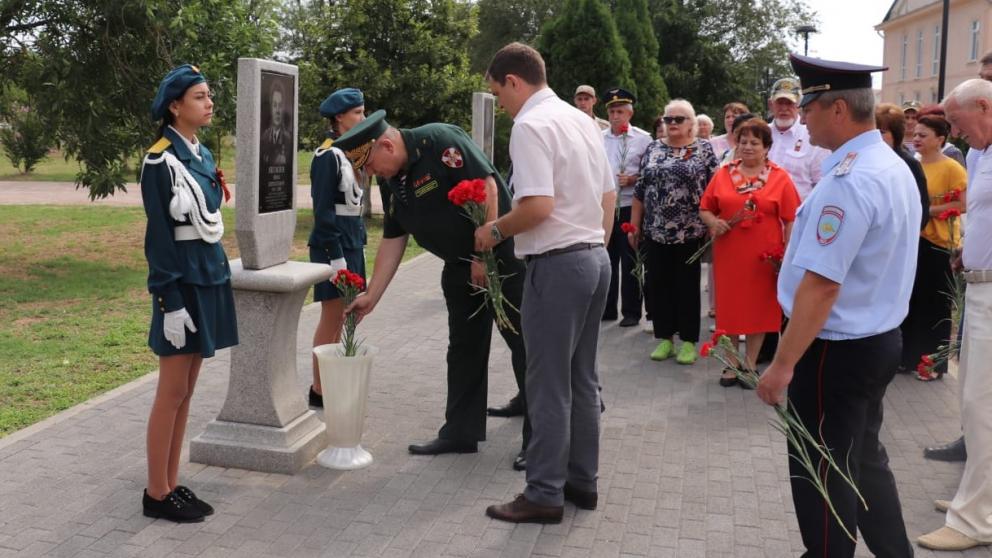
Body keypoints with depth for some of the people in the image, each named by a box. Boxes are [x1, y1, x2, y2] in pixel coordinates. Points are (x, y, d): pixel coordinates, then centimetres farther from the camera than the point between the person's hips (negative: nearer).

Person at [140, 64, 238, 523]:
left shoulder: (204, 155, 12)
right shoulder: (160, 160, -13)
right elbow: (159, 236, -15)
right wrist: (170, 301, -18)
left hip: (209, 277, 8)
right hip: (181, 282, -8)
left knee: (186, 391, 12)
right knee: (172, 392, -1)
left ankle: (171, 485, 22)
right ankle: (156, 494, 11)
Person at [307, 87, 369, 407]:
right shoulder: (327, 156, -14)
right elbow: (323, 210, -17)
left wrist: (360, 243, 16)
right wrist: (336, 256, -20)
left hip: (352, 240, 9)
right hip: (332, 243, -9)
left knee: (341, 315, 13)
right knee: (332, 315, -4)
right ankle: (318, 390, 5)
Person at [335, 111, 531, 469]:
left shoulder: (441, 141, -20)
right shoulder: (390, 183, 6)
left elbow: (486, 185, -24)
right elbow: (392, 241, 10)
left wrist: (484, 256, -21)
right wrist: (371, 296, 8)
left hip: (501, 255, -8)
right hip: (460, 267, 9)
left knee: (524, 345, -1)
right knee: (464, 349, 14)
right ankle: (461, 432, 25)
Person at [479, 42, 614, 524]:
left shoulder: (530, 125, -13)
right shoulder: (580, 119, 14)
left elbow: (539, 206, -23)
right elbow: (609, 196, 17)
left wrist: (495, 230, -8)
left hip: (557, 264, -9)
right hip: (596, 258, 9)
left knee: (549, 385, 0)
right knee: (582, 378, 15)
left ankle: (544, 495, 9)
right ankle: (582, 481, 24)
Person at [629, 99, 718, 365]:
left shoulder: (704, 149, 0)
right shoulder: (653, 149, 8)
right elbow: (640, 190, 9)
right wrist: (634, 225, 7)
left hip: (690, 231, -3)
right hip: (655, 231, 3)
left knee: (687, 286, 4)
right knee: (659, 285, 6)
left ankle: (689, 341, 12)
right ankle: (664, 338, 17)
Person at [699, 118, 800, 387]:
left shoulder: (780, 177, -1)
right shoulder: (723, 174, 5)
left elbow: (790, 221, -2)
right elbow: (705, 208, 11)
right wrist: (713, 222, -10)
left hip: (764, 256, -2)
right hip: (729, 253, 2)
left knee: (758, 308, 8)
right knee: (730, 307, 8)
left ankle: (750, 364, 21)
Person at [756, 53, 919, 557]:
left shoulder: (848, 181, -24)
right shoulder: (895, 167, 7)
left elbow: (821, 286, -27)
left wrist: (783, 364, -23)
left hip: (837, 349, -10)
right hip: (878, 338, 10)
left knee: (822, 475, 6)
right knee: (864, 460, 22)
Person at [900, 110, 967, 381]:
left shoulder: (951, 168, -10)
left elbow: (963, 205, -16)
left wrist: (928, 210, -19)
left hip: (938, 245, -6)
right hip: (911, 240, 6)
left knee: (934, 305, 3)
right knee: (910, 300, 12)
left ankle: (933, 361, 14)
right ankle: (908, 355, 23)